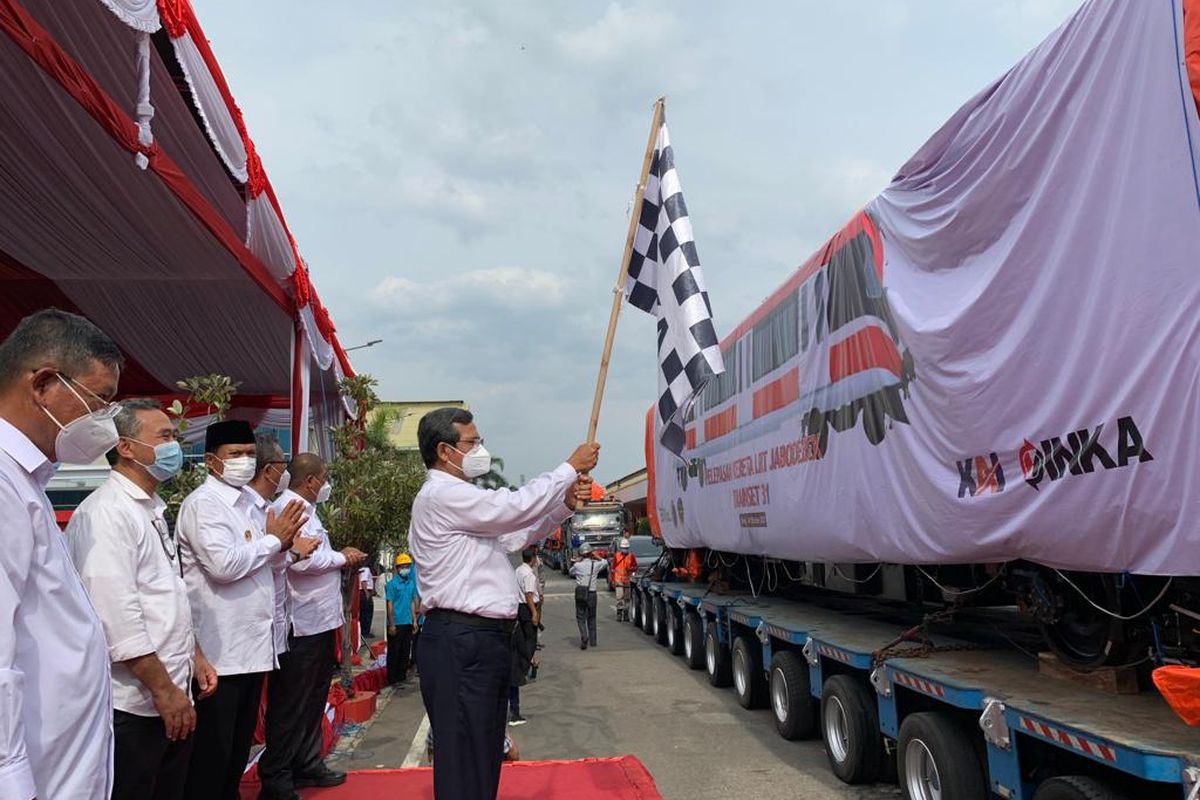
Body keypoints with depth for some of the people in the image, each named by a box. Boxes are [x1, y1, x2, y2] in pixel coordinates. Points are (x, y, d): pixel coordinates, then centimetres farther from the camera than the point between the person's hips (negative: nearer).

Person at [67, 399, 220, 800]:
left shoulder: (152, 510, 14)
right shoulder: (105, 513, -16)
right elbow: (116, 616, -22)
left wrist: (194, 656, 17)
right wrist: (163, 689, -19)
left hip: (171, 697, 9)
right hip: (133, 706, -9)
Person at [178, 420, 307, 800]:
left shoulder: (248, 501, 14)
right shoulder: (202, 503, -12)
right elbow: (224, 564, -26)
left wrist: (281, 544, -1)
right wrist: (273, 540, -12)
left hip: (254, 643, 8)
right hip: (221, 650, -8)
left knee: (239, 745, 18)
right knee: (212, 751, 3)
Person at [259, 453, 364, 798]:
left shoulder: (305, 509, 16)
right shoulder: (289, 508, -16)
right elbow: (300, 560, -28)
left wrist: (341, 558, 3)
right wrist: (342, 557, -15)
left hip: (320, 621, 10)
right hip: (303, 624, -10)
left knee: (314, 699, 19)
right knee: (291, 704, -1)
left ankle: (307, 765, 31)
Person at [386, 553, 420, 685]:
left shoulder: (411, 583, 9)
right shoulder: (392, 584, -9)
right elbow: (390, 605, -10)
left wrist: (414, 620, 12)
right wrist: (391, 624, -12)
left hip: (408, 622, 6)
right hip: (396, 623, -6)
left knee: (406, 651, 12)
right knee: (394, 652, 3)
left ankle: (402, 677, 23)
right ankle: (393, 679, 11)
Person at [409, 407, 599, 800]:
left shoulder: (459, 499, 20)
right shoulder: (442, 495, -14)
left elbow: (517, 532, 22)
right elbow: (517, 506, -20)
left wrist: (565, 504, 8)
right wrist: (571, 468, -9)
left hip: (482, 638, 11)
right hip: (460, 642, -11)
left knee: (485, 750, 18)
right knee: (464, 754, -4)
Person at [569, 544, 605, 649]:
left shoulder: (577, 565, -5)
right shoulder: (595, 564, -3)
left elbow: (571, 573, 15)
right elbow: (605, 562, 17)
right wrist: (596, 557, 20)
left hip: (580, 593, -1)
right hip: (591, 593, 1)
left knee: (580, 617, 5)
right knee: (591, 617, 15)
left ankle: (584, 636, -18)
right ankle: (592, 641, 19)